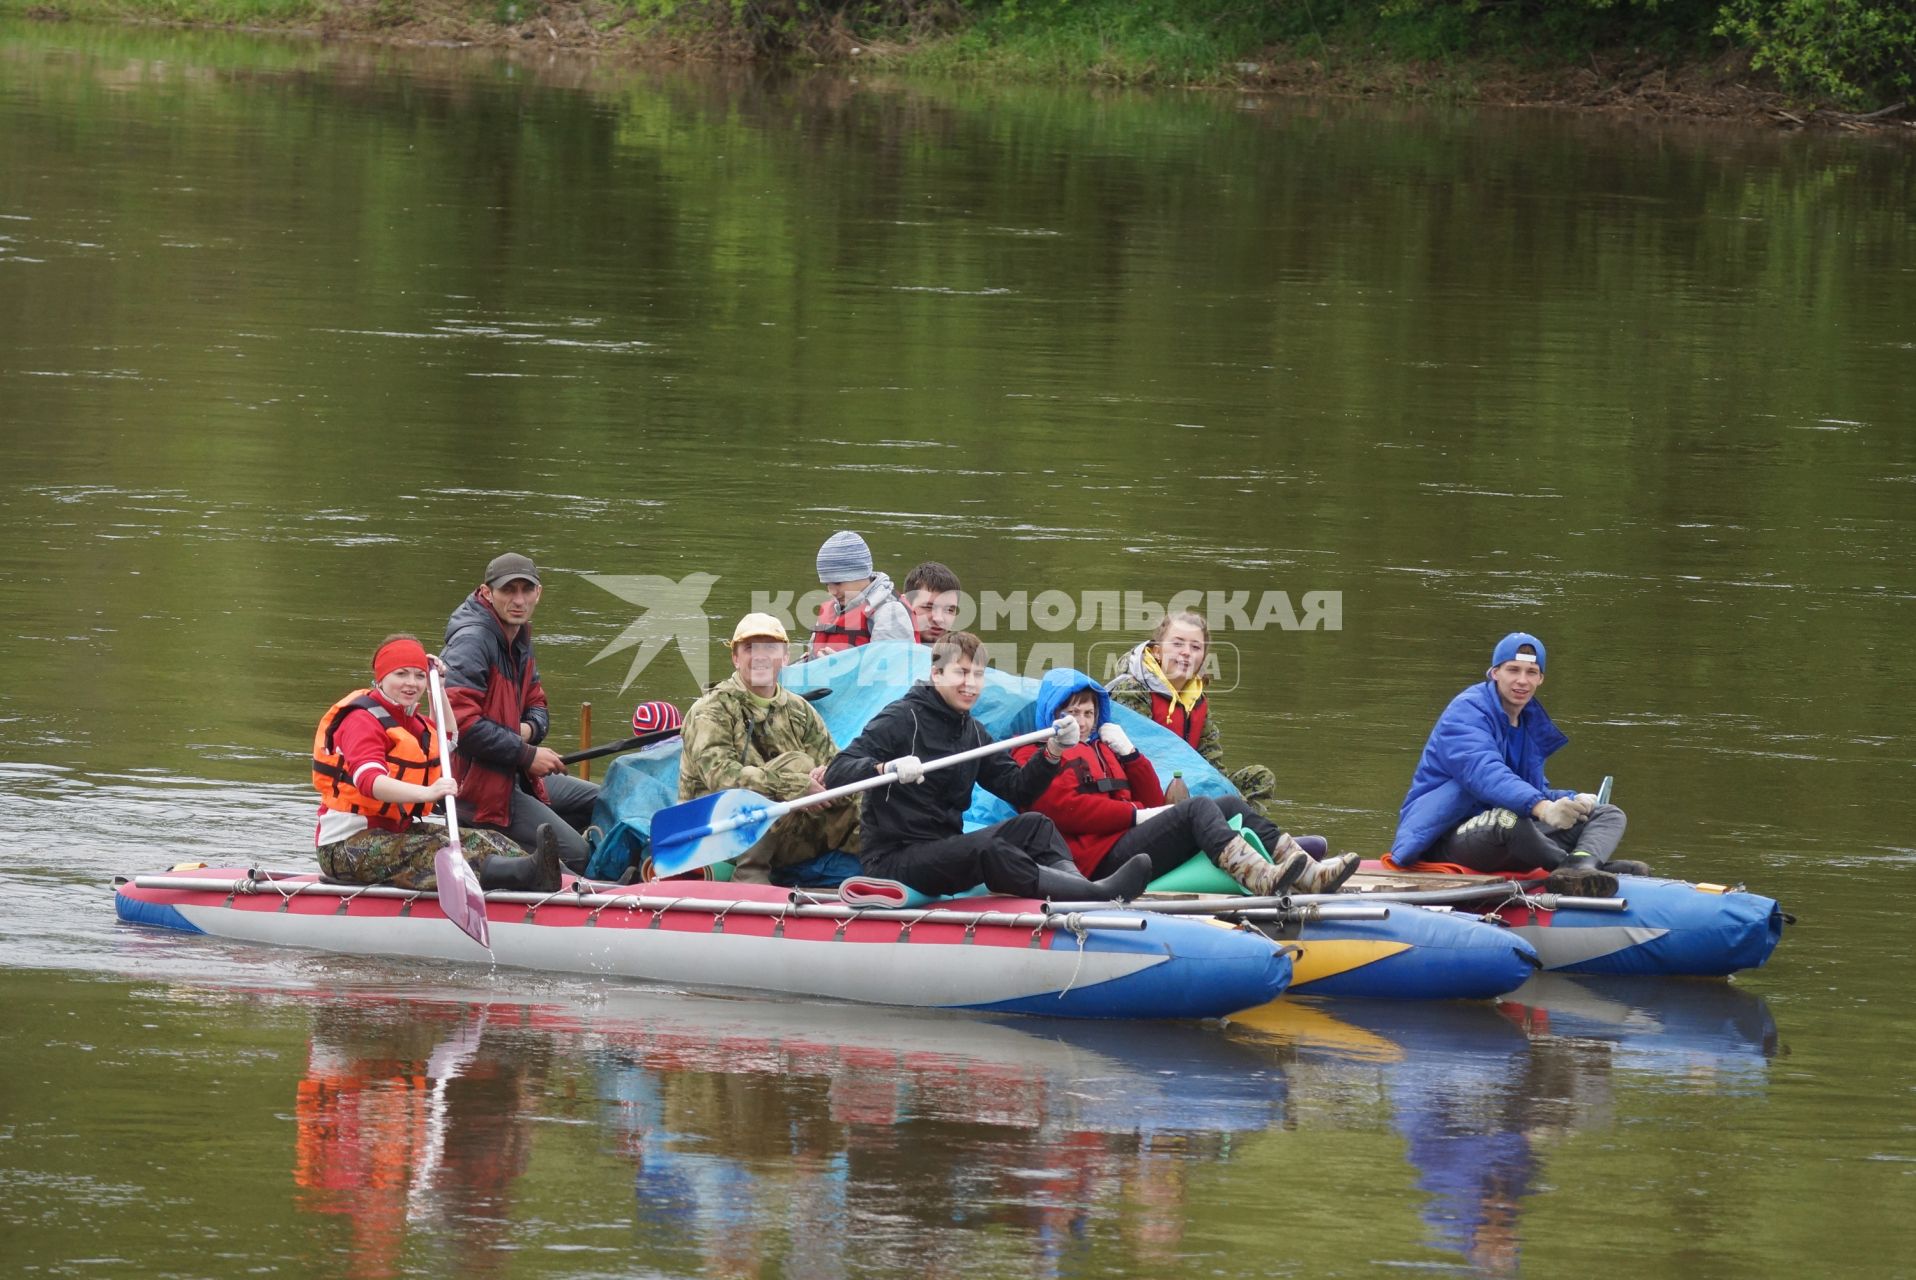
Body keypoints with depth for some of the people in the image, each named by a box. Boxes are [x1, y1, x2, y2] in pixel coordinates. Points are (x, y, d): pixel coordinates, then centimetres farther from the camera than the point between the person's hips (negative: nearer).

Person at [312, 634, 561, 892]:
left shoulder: (413, 722, 19)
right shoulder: (362, 720, -14)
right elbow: (369, 780, -32)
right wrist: (427, 793, -47)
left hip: (396, 832, 10)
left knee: (475, 840, -12)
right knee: (430, 851, -34)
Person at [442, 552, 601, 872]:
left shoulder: (519, 639, 12)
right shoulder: (471, 641, -20)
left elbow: (536, 706, 22)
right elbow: (461, 721, -29)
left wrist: (529, 729, -5)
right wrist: (526, 755, -22)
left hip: (517, 776, 11)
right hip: (478, 784, -11)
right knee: (574, 855, -17)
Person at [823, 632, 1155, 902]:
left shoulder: (973, 732, 14)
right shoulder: (902, 719, -9)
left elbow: (1016, 790, 12)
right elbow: (836, 774, -19)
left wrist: (1051, 755, -5)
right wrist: (887, 768, -39)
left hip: (943, 850, 8)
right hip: (891, 857, -8)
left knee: (1032, 824, -5)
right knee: (986, 849, -30)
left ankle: (1076, 884, -32)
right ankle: (1097, 893, -42)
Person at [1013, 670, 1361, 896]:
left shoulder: (1101, 749, 35)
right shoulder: (1033, 755, 10)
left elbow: (1153, 801, 26)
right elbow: (1064, 808, -10)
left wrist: (1129, 754, 13)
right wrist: (1136, 814, -12)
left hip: (1131, 838, 9)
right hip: (1104, 857, -9)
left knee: (1230, 805, -5)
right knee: (1198, 808, -27)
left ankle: (1307, 872, -25)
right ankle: (1258, 877, -53)